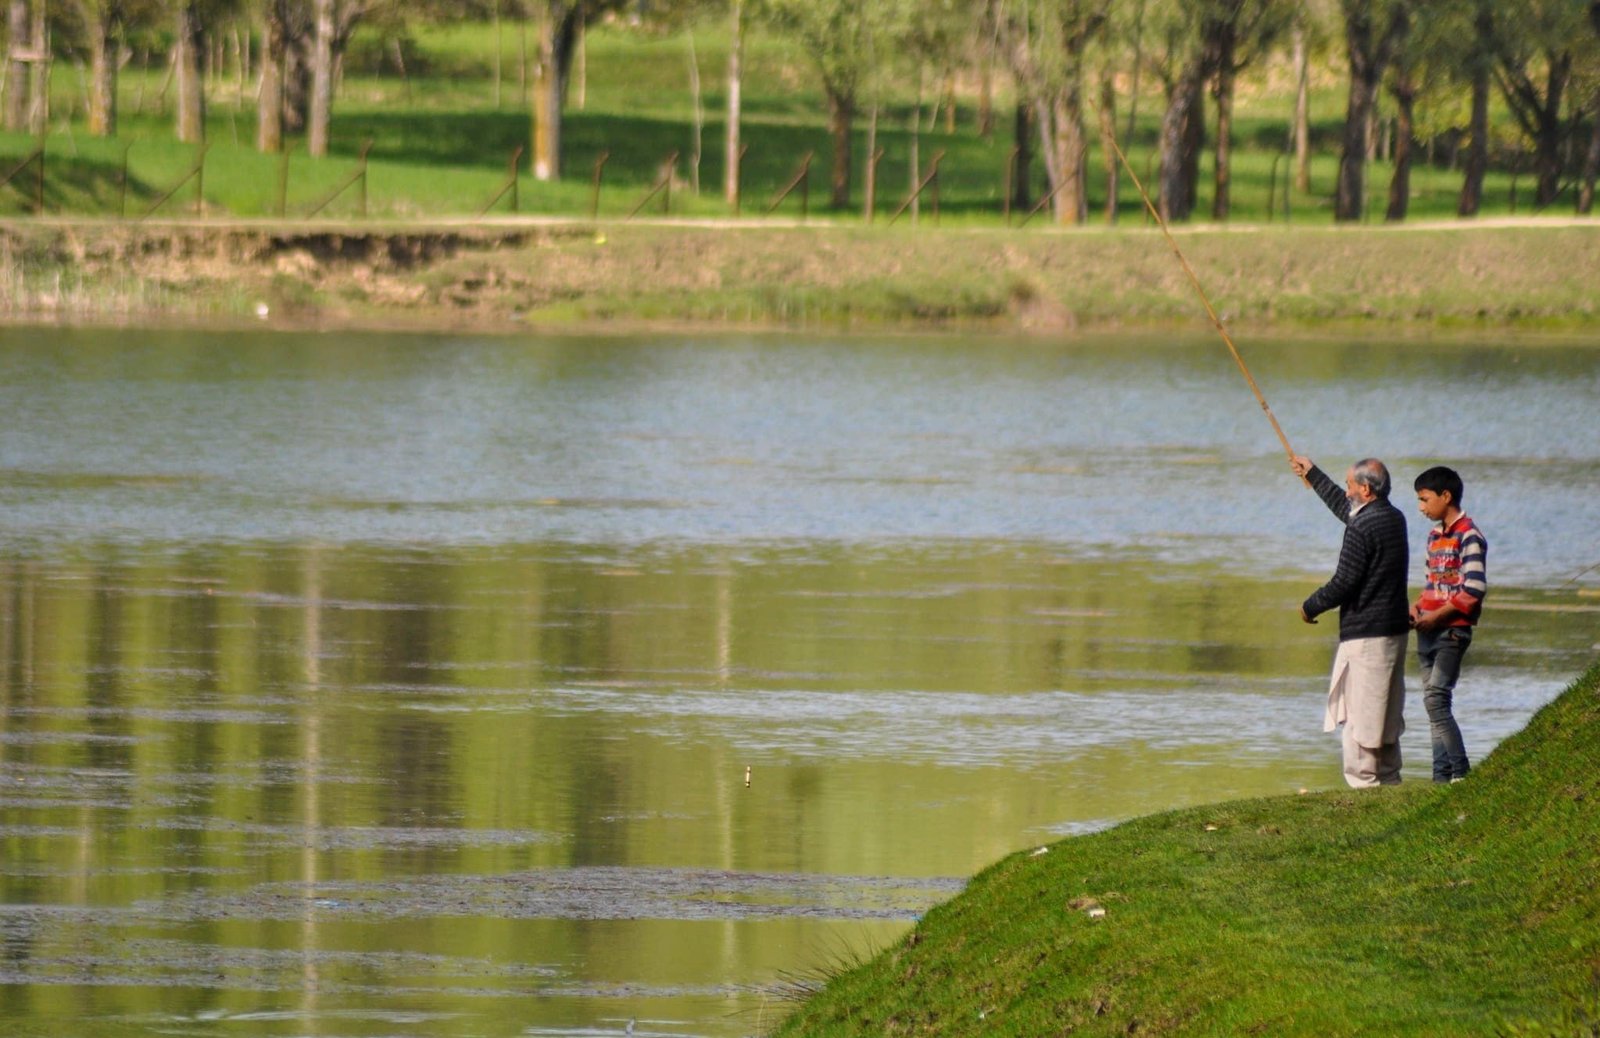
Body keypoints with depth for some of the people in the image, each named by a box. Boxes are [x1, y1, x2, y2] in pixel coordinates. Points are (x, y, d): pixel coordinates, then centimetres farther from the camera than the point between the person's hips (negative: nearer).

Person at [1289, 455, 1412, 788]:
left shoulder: (1362, 529, -18)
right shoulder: (1395, 519, 11)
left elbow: (1343, 583, -18)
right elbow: (1344, 507, 30)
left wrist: (1310, 607, 0)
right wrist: (1312, 474, 41)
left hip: (1365, 635, -9)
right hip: (1395, 630, 9)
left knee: (1358, 713, -6)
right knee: (1387, 713, 15)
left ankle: (1363, 780, -7)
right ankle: (1389, 779, 19)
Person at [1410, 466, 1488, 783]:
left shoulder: (1469, 537, -11)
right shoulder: (1434, 535, 16)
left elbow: (1474, 591, -17)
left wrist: (1436, 615, -17)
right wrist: (1417, 607, 5)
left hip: (1452, 630, -9)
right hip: (1428, 630, 9)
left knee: (1435, 699, -17)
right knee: (1434, 702, 7)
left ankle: (1462, 772, -15)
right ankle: (1441, 775, 9)